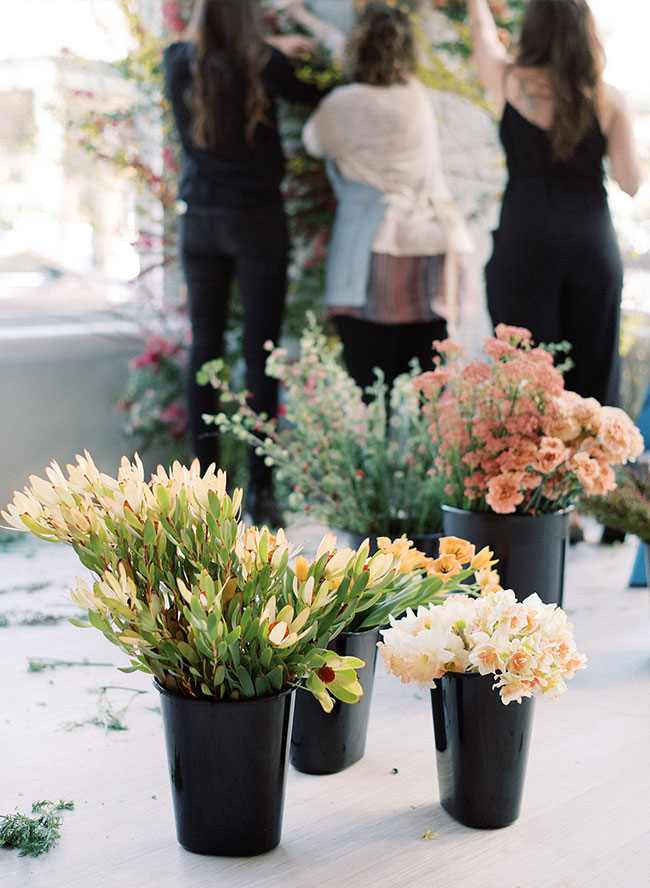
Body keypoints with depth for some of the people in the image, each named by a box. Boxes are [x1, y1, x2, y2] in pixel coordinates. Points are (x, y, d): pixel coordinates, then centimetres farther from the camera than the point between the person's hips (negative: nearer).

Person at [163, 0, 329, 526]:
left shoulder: (180, 63, 1)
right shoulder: (263, 67, -10)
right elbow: (312, 96, 5)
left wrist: (276, 48, 29)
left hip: (199, 221, 4)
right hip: (257, 221, -4)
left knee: (204, 346, 10)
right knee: (260, 354, -1)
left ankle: (205, 481, 13)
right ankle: (261, 489, 1)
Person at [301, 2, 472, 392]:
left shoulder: (345, 104, -6)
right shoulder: (418, 96, 11)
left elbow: (314, 142, 13)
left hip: (373, 256, -5)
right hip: (433, 253, 5)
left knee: (370, 389, -3)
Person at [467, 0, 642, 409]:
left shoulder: (510, 83, -3)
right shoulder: (609, 100, -2)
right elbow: (632, 182, 0)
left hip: (525, 241, -1)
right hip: (593, 242, 1)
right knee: (593, 368, 10)